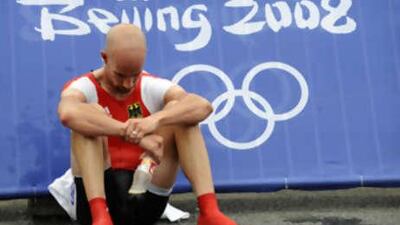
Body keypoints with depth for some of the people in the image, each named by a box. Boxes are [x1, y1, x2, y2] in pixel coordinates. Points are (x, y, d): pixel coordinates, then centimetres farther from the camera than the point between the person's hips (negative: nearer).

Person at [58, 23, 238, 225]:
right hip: (99, 195, -2)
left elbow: (203, 106, -18)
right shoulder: (84, 87, -5)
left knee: (177, 111, -14)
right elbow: (68, 114, -33)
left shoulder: (152, 87, 2)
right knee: (91, 114, -23)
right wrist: (133, 134, -40)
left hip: (147, 196, 2)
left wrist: (156, 120, -37)